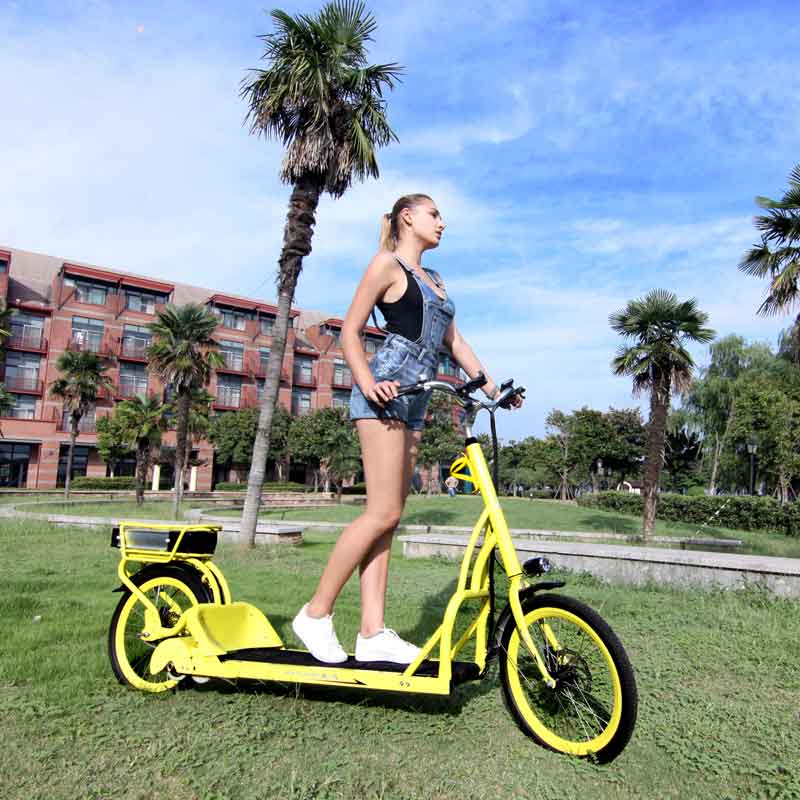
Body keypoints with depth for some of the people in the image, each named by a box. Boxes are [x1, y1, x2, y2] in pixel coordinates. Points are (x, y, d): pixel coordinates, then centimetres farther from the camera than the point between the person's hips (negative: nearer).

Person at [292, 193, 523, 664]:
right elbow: (351, 331, -3)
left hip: (414, 401, 8)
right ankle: (316, 613, 1)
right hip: (385, 392, -8)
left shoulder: (435, 281, 27)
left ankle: (373, 633, 7)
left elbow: (455, 342, 23)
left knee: (387, 518, 4)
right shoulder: (388, 263, 3)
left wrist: (493, 388, 13)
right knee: (383, 514, -12)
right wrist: (367, 382, -20)